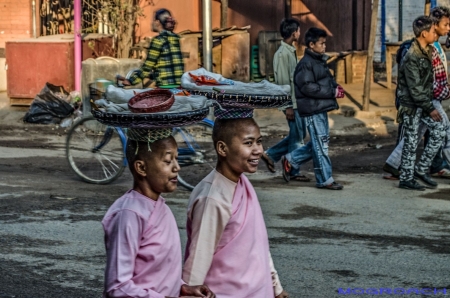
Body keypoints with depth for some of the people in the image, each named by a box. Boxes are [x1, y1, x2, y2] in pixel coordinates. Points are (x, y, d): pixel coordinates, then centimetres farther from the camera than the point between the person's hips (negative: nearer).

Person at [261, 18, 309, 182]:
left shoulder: (290, 51, 13)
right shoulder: (283, 54, -17)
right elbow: (283, 81, -20)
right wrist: (289, 106, -20)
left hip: (297, 100, 10)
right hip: (291, 102, -10)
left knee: (299, 134, 16)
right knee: (297, 137, -1)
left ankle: (271, 155, 22)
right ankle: (294, 172, 9)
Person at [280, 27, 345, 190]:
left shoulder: (320, 61, 14)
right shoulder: (306, 64, -15)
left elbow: (328, 79, 26)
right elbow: (307, 87, -22)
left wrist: (336, 87, 3)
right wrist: (332, 92, -20)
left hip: (321, 108, 10)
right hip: (313, 110, -10)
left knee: (319, 143, 16)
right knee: (321, 144, -3)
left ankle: (290, 160, 26)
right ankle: (325, 180, 5)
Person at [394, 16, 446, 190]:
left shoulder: (427, 52, 6)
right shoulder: (412, 57, -22)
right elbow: (415, 88, -23)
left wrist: (429, 105, 13)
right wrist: (430, 108, -19)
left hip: (422, 103, 9)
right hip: (411, 105, -9)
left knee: (439, 130, 4)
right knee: (411, 142, 0)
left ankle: (421, 169, 14)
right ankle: (406, 179, 12)